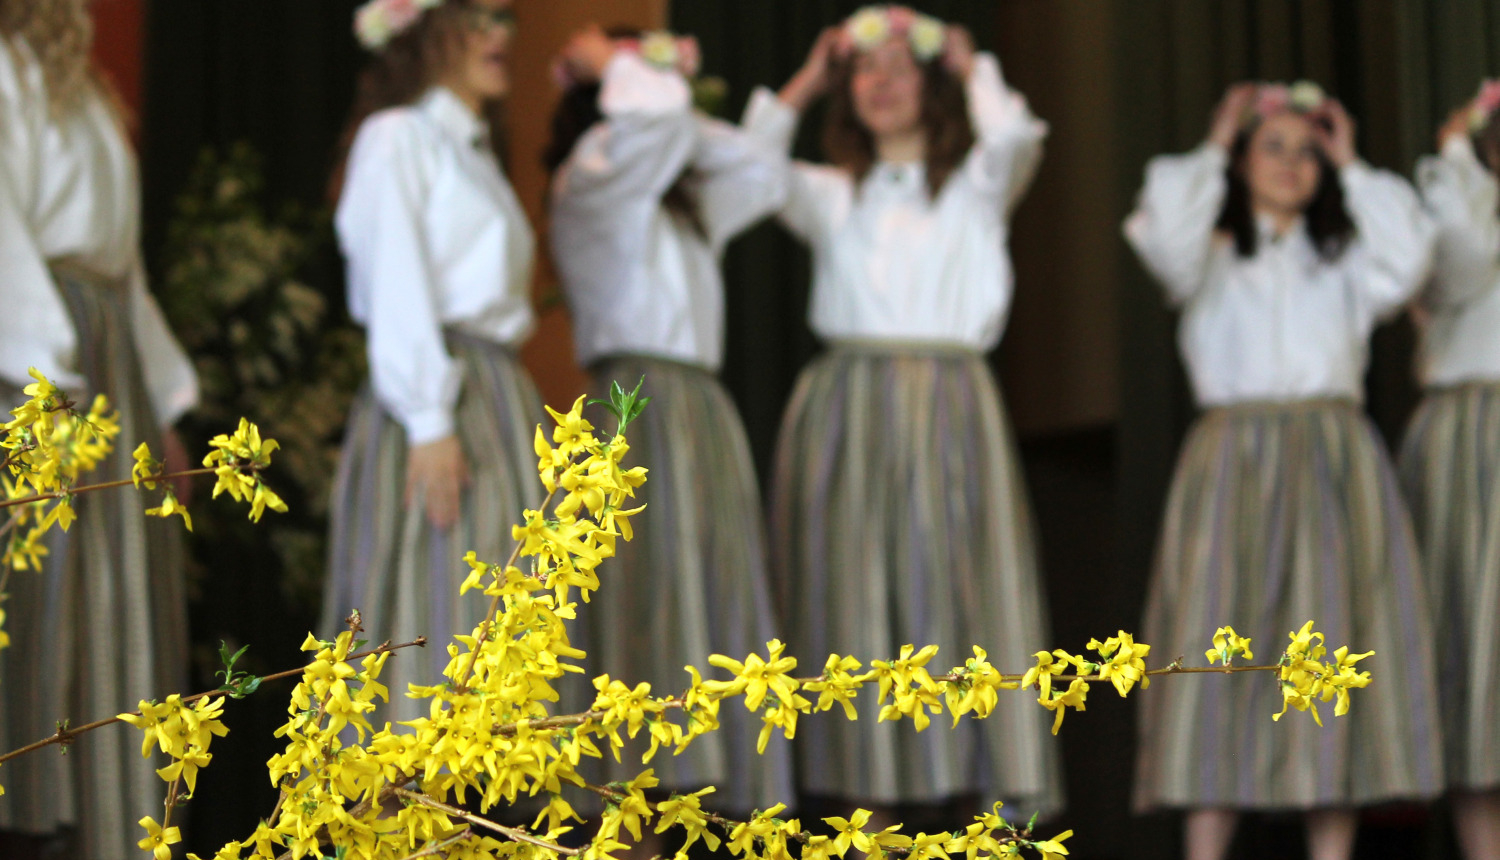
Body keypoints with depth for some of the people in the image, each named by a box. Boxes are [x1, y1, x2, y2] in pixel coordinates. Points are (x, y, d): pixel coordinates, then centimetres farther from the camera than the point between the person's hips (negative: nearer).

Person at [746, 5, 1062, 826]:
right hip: (844, 410, 2)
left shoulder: (974, 186, 13)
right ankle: (866, 804, -6)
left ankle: (947, 811, -10)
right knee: (851, 609, -6)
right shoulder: (830, 195, 19)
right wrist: (806, 81, 7)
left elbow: (1013, 136, -7)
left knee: (947, 598, -9)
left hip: (946, 413, -2)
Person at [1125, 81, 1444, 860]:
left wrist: (1353, 172, 6)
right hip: (1234, 465, -2)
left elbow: (1407, 257, -4)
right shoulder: (1212, 259, 12)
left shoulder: (1344, 260, 16)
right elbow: (1164, 233, -10)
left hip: (1333, 471, 2)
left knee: (1334, 648, -3)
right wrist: (1212, 150, 3)